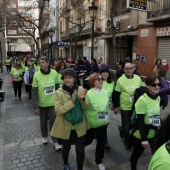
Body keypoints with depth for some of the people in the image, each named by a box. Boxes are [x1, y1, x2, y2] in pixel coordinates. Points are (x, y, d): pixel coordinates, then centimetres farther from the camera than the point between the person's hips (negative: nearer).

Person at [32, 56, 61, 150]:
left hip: (52, 103, 0)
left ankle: (55, 141, 19)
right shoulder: (37, 75, -15)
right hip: (42, 103, 0)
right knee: (43, 121, 18)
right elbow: (34, 92, -12)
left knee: (53, 121, 5)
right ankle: (44, 136, 42)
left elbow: (57, 88, 1)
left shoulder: (54, 73, -10)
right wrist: (35, 107, -13)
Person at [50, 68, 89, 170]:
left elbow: (86, 108, -4)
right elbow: (58, 110, -20)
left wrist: (83, 99, -25)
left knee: (80, 150, 4)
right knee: (66, 148, 20)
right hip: (66, 126, -1)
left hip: (79, 126, 1)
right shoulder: (59, 92, -12)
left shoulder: (80, 89, -5)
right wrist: (71, 101, -30)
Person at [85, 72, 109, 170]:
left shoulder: (106, 93, -2)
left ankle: (99, 161, 34)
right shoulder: (89, 94, -20)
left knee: (102, 142, 10)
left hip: (103, 123, 4)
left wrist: (107, 119, 14)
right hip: (91, 123, -4)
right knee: (88, 140, 17)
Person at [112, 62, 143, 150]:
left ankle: (122, 130, 47)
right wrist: (115, 106, -5)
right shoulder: (120, 80, -12)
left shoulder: (138, 78, -3)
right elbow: (115, 94, -7)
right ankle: (127, 141, 31)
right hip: (125, 107, -4)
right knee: (126, 126, 6)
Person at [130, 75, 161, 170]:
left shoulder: (158, 98, 1)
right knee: (136, 155, 16)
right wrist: (143, 139, -23)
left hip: (154, 134, 6)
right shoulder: (142, 100, -22)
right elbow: (140, 122, -22)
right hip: (141, 135, -5)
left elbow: (157, 116, 10)